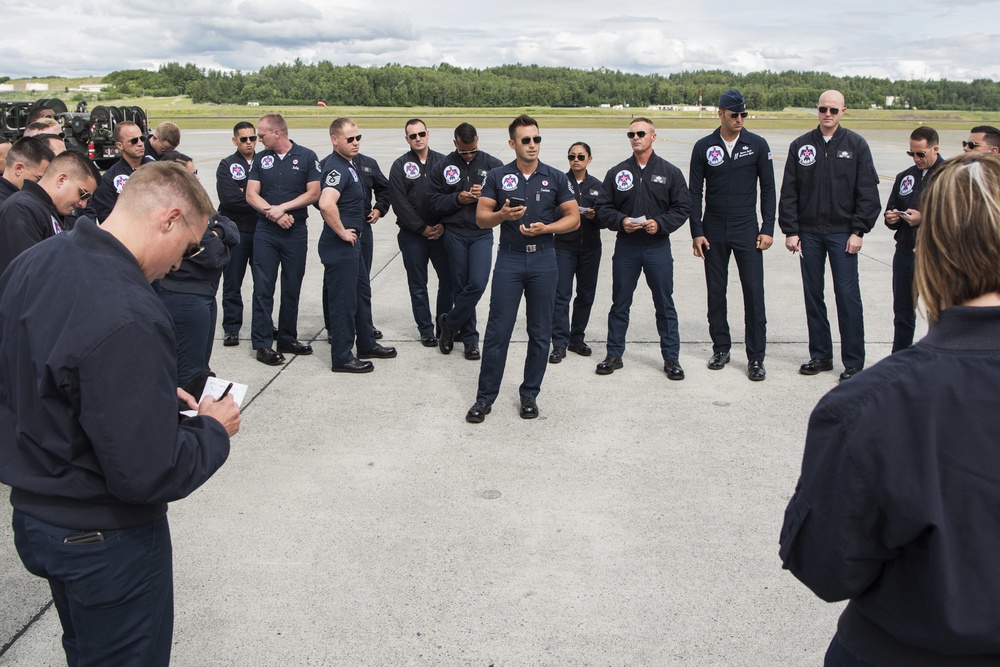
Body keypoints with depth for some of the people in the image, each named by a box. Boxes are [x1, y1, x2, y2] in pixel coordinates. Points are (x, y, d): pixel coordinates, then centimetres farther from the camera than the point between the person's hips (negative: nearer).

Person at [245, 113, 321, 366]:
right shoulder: (261, 159, 7)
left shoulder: (306, 157, -1)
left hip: (296, 232, -1)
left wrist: (283, 207, -14)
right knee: (263, 287, -1)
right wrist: (272, 213, -15)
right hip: (265, 232, 1)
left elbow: (313, 194, -7)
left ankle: (287, 338, 21)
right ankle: (263, 343, 4)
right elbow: (251, 195, 1)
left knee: (292, 287, 8)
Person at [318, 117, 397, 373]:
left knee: (362, 294, 20)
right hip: (339, 246, -11)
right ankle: (341, 358, 9)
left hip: (351, 243, 11)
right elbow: (326, 204, -37)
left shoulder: (346, 163, 11)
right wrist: (342, 232, -24)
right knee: (343, 300, -1)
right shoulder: (337, 168, -21)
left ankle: (367, 344, 35)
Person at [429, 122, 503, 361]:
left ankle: (449, 323, 11)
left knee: (478, 284, -12)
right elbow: (434, 202, 1)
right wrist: (458, 199, -14)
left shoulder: (492, 165, 1)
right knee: (461, 286, 6)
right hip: (455, 234, 1)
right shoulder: (444, 166, 1)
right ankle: (469, 338, 19)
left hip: (482, 234, 0)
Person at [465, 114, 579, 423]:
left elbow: (573, 218, 4)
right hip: (509, 259, -1)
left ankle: (529, 394, 20)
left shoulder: (556, 178, 4)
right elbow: (481, 217, 2)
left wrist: (545, 228, -13)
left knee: (540, 333, 6)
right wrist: (502, 215, -19)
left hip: (544, 259, 1)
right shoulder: (497, 176, 3)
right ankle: (485, 397, 8)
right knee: (497, 331, -2)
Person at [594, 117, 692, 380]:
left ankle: (671, 358, 15)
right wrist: (620, 221, -13)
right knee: (620, 304, 9)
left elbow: (683, 208, 1)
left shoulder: (670, 172, 1)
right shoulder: (617, 172, 4)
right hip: (625, 248, 1)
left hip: (658, 247, -1)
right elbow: (603, 208, 5)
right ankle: (614, 355, 20)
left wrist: (660, 223, -15)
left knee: (665, 305, 5)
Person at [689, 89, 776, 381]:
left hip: (747, 231, -1)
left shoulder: (757, 145, 0)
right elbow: (694, 193, 4)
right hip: (714, 231, 1)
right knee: (716, 292, 7)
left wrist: (768, 228, -2)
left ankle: (756, 357, 3)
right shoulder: (704, 147, 1)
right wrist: (696, 232, -2)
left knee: (754, 291, -5)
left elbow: (768, 189, 4)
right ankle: (721, 347, 22)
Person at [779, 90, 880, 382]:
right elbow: (789, 192, 7)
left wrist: (858, 231, -7)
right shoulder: (800, 146, 6)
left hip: (842, 234, -3)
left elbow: (867, 192, -1)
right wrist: (790, 231, 0)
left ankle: (854, 362, 4)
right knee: (813, 295, 8)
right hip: (809, 234, 3)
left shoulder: (856, 145, 1)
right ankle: (820, 355, 19)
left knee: (847, 295, -3)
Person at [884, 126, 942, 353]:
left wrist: (924, 218, -21)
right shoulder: (905, 177, 14)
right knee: (903, 314, 14)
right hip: (905, 254, 6)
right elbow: (890, 210, 22)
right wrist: (890, 218, 0)